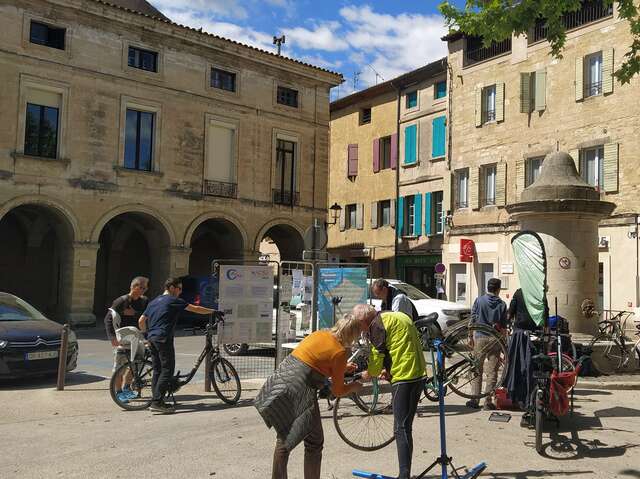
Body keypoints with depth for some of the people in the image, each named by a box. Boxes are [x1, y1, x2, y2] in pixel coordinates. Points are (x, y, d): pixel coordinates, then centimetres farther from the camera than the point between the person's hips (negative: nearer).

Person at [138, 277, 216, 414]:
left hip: (152, 339, 9)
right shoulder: (173, 300, -3)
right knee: (167, 370, -6)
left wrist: (147, 334, 30)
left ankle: (156, 401, 13)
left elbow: (141, 320, 19)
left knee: (157, 370, 12)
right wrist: (214, 311, 4)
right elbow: (195, 309, -3)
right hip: (163, 338, -8)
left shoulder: (154, 302, 19)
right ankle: (157, 402, -12)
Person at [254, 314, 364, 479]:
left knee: (284, 438, 23)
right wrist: (354, 386, 20)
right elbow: (337, 391, 1)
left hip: (279, 380, 8)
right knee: (314, 442, 12)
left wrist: (342, 368, 33)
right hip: (298, 392, -7)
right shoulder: (340, 352, -7)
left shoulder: (319, 334, 12)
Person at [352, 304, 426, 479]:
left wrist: (370, 373, 10)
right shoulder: (399, 316, 19)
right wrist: (389, 369, 17)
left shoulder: (377, 323, -8)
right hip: (419, 375, 9)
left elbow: (377, 353, -7)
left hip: (404, 378, -9)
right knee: (406, 427, 14)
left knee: (401, 429, -5)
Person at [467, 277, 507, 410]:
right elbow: (504, 326, 2)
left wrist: (470, 336, 9)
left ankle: (474, 399, 8)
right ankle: (488, 402, 6)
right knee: (492, 371, 5)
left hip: (480, 337, 0)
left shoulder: (479, 300, -2)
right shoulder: (502, 304, 0)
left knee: (477, 370, 8)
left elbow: (472, 320, -1)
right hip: (495, 339, 0)